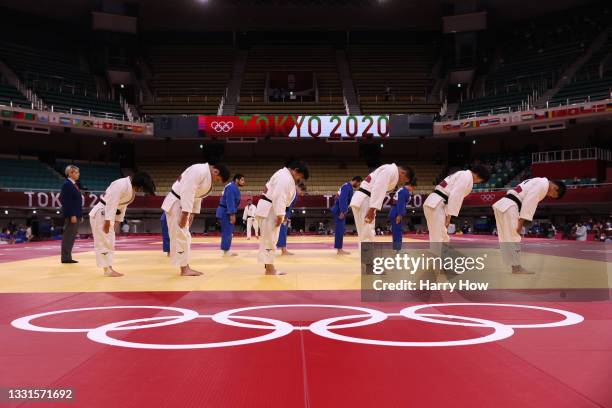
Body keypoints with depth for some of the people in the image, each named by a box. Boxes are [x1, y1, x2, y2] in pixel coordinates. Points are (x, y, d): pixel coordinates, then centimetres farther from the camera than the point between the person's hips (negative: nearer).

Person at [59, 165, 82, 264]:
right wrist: (72, 215, -22)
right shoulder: (67, 184, -12)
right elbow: (67, 202, -18)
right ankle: (65, 258, 0)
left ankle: (68, 257, 16)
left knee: (71, 236, 11)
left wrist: (80, 215, 16)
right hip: (71, 215, -9)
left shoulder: (74, 184, 16)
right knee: (68, 236, -5)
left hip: (75, 214, 9)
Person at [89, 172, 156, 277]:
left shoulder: (132, 189, 7)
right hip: (100, 214, -10)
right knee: (104, 242, -5)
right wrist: (107, 221, -26)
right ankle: (107, 270, -1)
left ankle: (109, 268, 20)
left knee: (110, 243, 13)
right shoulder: (122, 185, -24)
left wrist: (117, 221, 13)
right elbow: (111, 203, -27)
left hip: (107, 215, 10)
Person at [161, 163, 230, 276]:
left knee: (185, 237, 12)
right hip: (175, 203, -10)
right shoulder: (199, 171, -23)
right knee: (180, 236, -7)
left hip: (183, 204, 10)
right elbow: (187, 192, -27)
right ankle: (184, 269, -1)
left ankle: (186, 267, 19)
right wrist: (185, 214, -26)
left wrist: (192, 214, 13)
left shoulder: (207, 176, 9)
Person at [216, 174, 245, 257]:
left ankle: (226, 250, 18)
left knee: (228, 231, 13)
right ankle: (226, 251, -3)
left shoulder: (233, 187, 17)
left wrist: (232, 213, 21)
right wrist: (232, 214, -25)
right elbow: (230, 202, -24)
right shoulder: (232, 187, -17)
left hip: (225, 212, 11)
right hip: (226, 212, -11)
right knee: (227, 232, -7)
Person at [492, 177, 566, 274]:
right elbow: (529, 203, -15)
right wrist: (520, 223, -15)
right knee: (513, 238, -5)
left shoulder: (538, 182, 25)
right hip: (508, 207, -10)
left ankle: (515, 267, 15)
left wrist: (520, 222, 18)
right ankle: (516, 268, -1)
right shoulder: (543, 184, -6)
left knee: (506, 237, 9)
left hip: (502, 205, 10)